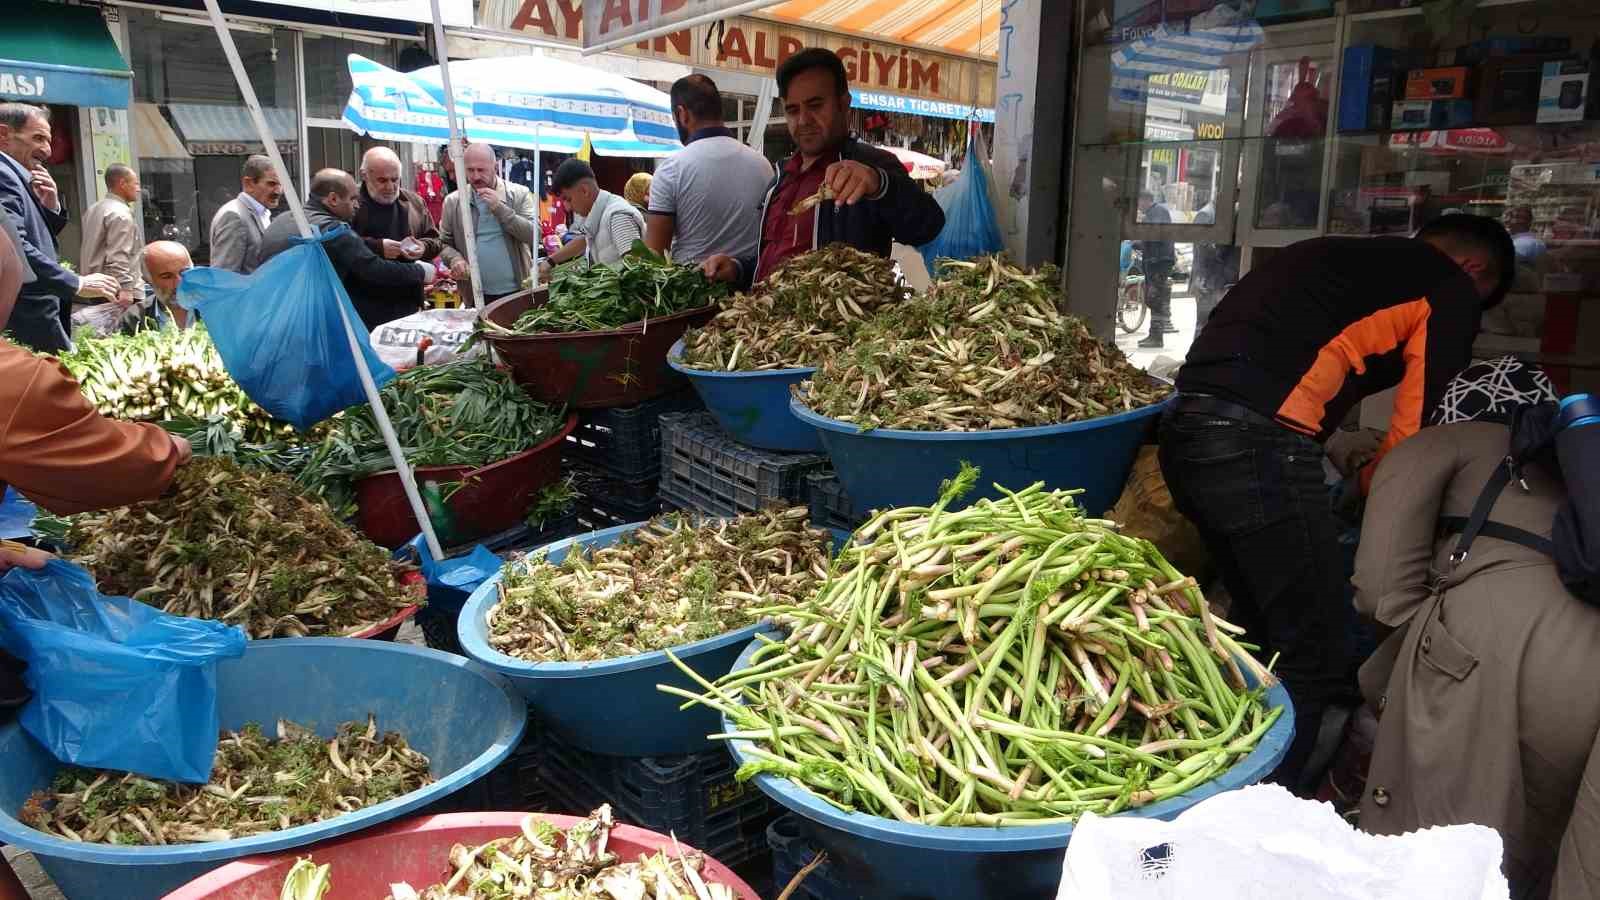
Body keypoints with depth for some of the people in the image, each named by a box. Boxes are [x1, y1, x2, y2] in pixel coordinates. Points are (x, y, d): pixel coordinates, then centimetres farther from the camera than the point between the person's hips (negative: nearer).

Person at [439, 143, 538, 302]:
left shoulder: (519, 194, -1)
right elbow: (444, 243, 9)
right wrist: (455, 259, -13)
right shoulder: (453, 201, 5)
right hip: (475, 295, 1)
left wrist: (500, 207, -16)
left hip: (517, 291, -1)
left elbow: (534, 235, -10)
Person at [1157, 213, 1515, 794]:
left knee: (1261, 630, 20)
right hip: (1260, 440, -9)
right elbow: (1417, 434, 5)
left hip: (1186, 425, 9)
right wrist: (1361, 488, 24)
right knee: (1316, 656, 3)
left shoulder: (1338, 255, 31)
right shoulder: (1453, 291, 8)